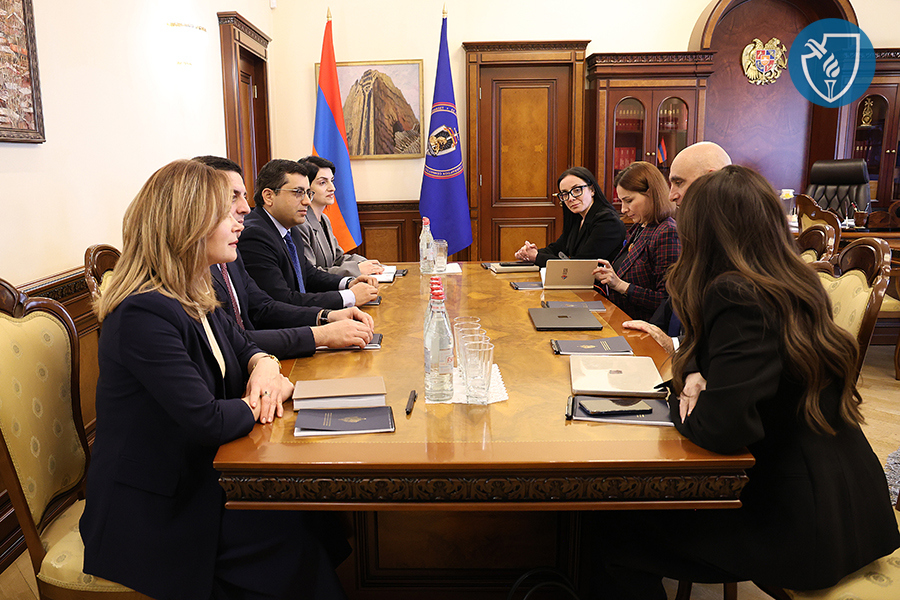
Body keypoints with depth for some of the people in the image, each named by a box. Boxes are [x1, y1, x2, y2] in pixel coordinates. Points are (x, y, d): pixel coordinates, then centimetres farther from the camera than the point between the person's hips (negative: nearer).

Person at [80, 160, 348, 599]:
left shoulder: (192, 298, 4)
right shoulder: (144, 316, -25)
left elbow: (242, 347, 18)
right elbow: (207, 422, -29)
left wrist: (264, 365, -6)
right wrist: (263, 401, -10)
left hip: (190, 475, 8)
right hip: (149, 509, -8)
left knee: (307, 504, -8)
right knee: (293, 534, -18)